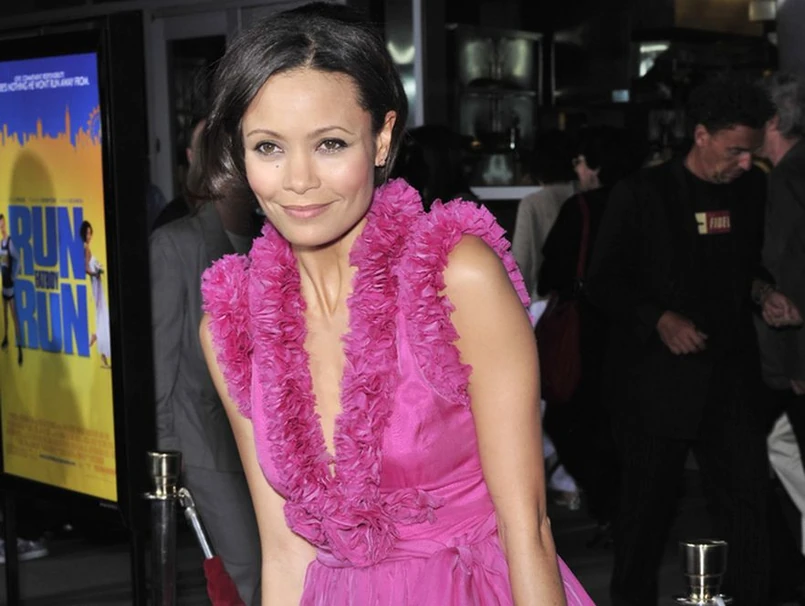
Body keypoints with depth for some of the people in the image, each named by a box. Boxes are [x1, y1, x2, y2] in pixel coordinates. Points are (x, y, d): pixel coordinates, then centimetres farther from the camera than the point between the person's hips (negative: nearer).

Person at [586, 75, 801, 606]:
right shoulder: (642, 194, -5)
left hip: (731, 375, 3)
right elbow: (603, 282, -3)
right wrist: (660, 318, -16)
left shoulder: (755, 191, 7)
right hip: (657, 377, -3)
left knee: (747, 499, -1)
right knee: (649, 502, 7)